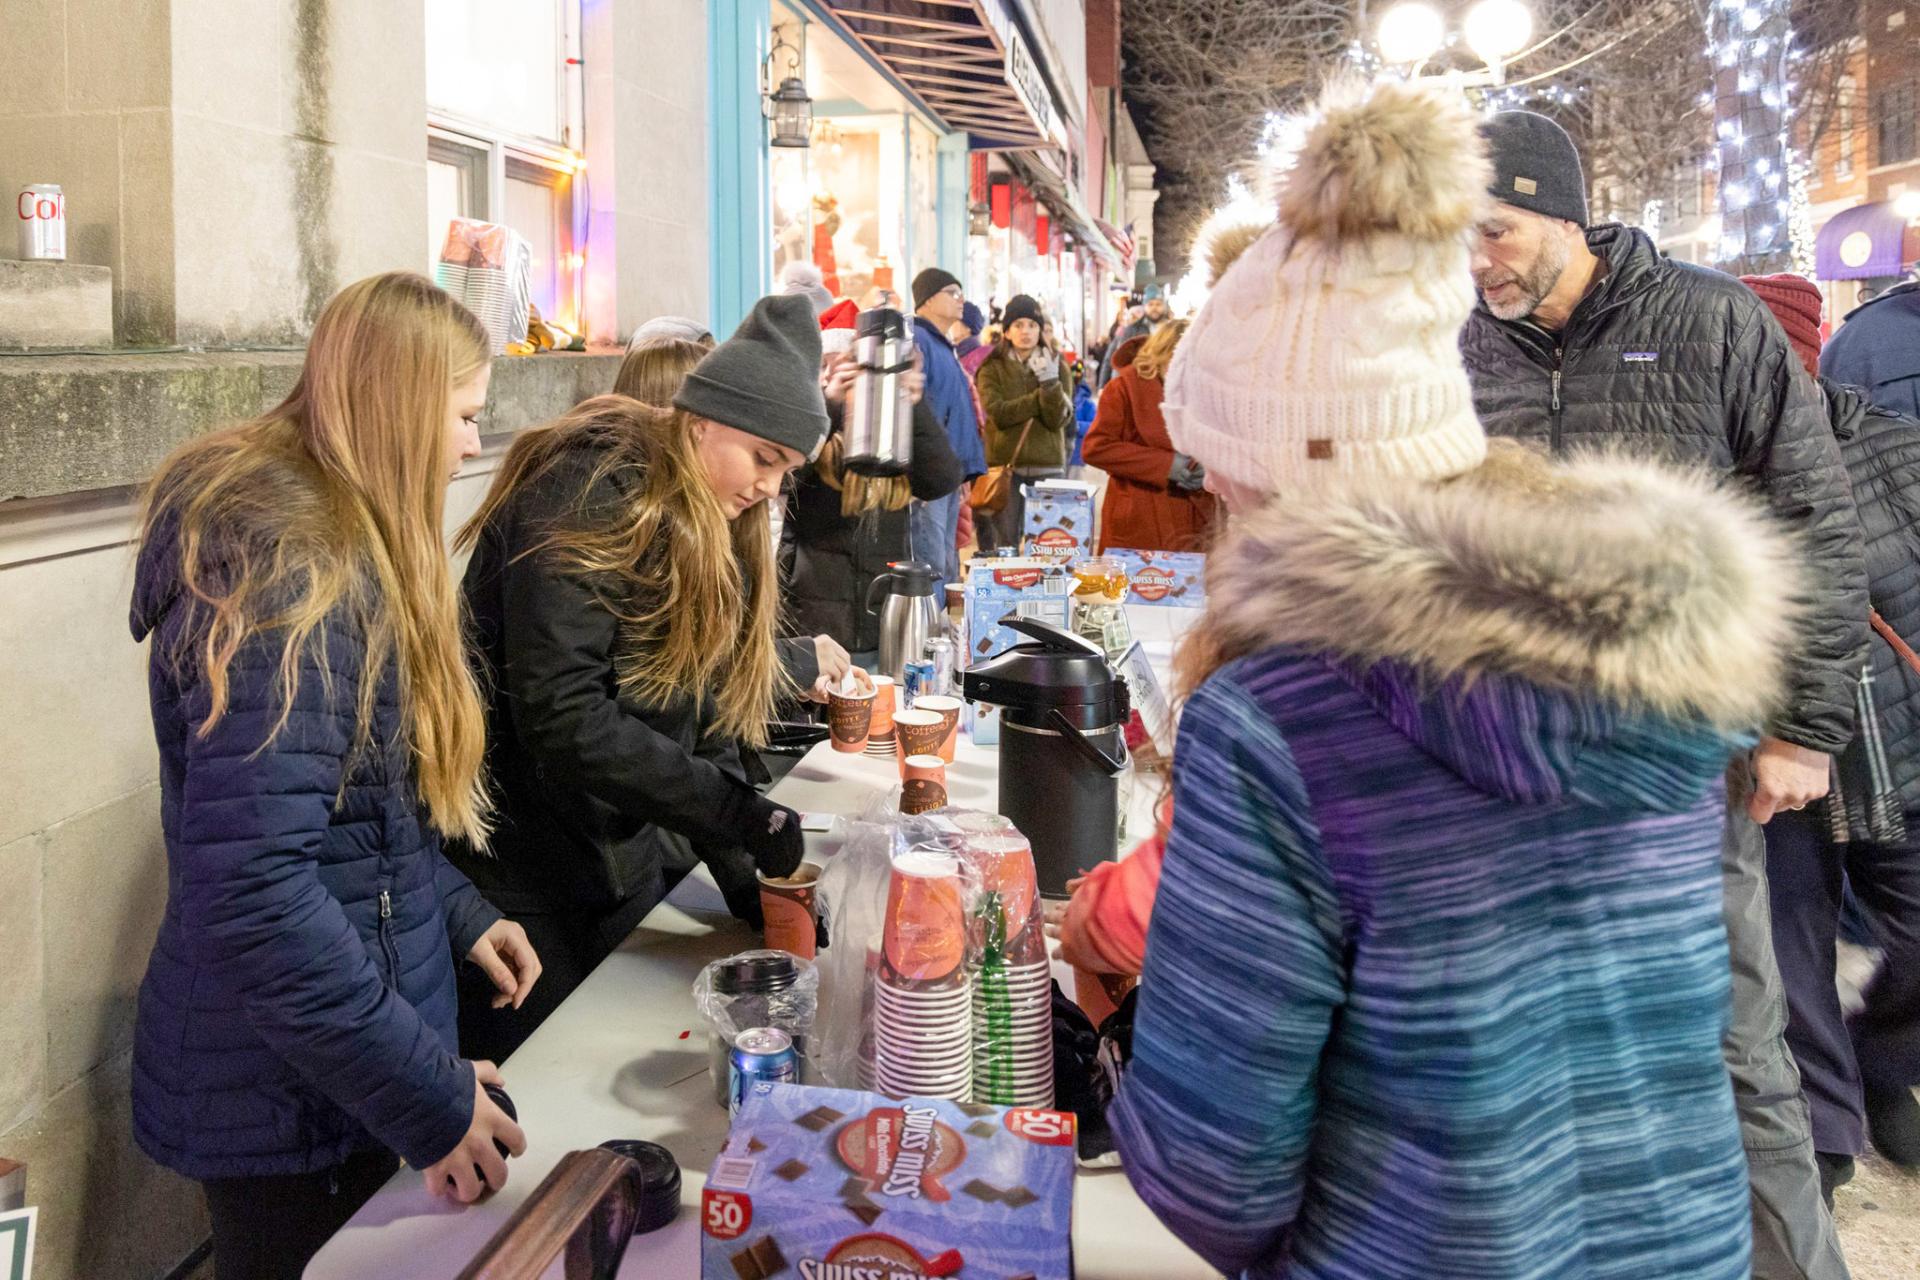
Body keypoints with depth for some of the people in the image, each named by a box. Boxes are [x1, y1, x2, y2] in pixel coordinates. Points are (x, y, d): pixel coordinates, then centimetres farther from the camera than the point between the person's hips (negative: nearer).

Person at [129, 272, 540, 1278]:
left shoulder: (334, 545, 8)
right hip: (291, 1105, -9)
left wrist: (453, 911, 7)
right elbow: (249, 896, -31)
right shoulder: (288, 576, -25)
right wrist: (432, 1098, -25)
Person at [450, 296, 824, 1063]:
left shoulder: (713, 534, 9)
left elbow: (704, 723, 5)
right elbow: (560, 718, -27)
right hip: (522, 868, -8)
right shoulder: (587, 500, -18)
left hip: (625, 858, 8)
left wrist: (745, 880, -5)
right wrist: (739, 814, -27)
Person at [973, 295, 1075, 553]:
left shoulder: (1055, 367, 9)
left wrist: (1050, 382, -16)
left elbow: (1059, 420, -3)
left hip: (1047, 466, 1)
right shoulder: (992, 368, 6)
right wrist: (1041, 396, -10)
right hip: (1006, 465, -1)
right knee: (1006, 544, 2)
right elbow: (998, 413, -11)